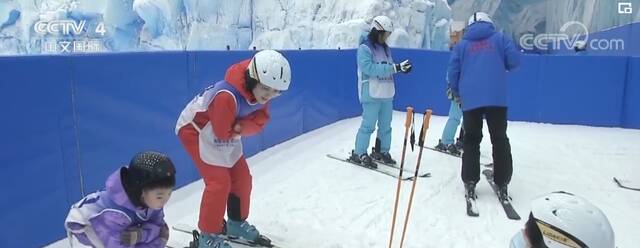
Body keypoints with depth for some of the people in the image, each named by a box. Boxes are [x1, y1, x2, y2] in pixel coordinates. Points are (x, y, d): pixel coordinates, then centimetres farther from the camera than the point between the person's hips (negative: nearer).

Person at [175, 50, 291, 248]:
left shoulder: (260, 91, -13)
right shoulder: (227, 96, -38)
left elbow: (259, 123, -12)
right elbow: (222, 132, -30)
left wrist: (239, 127, -30)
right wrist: (245, 125, -15)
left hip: (226, 132, 8)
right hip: (195, 128, -8)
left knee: (242, 178, 9)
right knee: (219, 182, -15)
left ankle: (236, 223, 30)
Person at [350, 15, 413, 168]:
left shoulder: (385, 48, 14)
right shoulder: (364, 48, -11)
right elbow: (370, 68, -24)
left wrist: (401, 68, -4)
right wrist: (395, 68, -26)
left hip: (387, 93, 8)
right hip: (372, 94, -8)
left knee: (385, 125, 13)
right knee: (368, 125, -5)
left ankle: (381, 151, 27)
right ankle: (359, 154, 6)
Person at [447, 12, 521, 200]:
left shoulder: (462, 44, 11)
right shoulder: (500, 38, 9)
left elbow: (452, 72, 6)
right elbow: (515, 61, 1)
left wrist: (456, 94, 22)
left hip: (470, 100, 1)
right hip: (497, 98, 0)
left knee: (471, 140, 10)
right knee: (500, 140, 9)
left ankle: (470, 183, 6)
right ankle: (502, 185, 11)